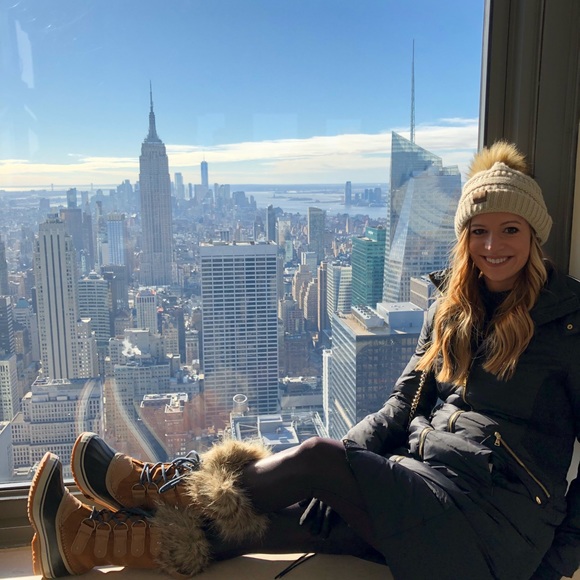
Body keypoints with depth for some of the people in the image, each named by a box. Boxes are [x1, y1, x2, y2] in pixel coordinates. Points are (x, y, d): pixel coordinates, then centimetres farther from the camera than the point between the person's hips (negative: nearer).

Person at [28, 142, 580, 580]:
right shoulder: (450, 309, 11)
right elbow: (404, 404, 7)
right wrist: (344, 458, -9)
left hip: (492, 515, -5)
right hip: (423, 481, 5)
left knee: (316, 456, -24)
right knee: (280, 518, -15)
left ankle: (157, 485, -5)